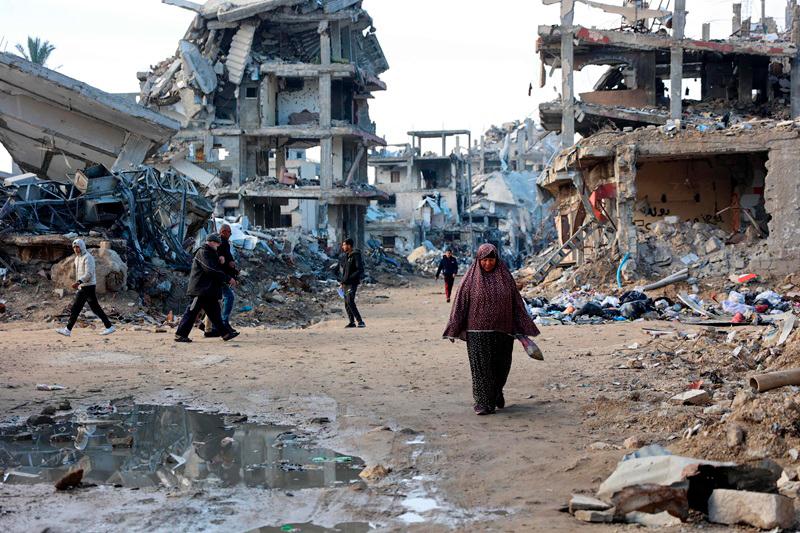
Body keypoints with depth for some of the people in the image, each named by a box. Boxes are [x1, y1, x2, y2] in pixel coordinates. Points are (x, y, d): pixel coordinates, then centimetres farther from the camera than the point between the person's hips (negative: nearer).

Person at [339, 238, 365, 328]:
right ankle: (352, 322, 17)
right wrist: (341, 280, 14)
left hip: (352, 283, -8)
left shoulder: (356, 255, -11)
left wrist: (349, 278, -20)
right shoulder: (344, 256, 13)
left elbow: (360, 270, -16)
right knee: (347, 303, 8)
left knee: (350, 302, -20)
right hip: (345, 283, 8)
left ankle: (360, 321, -19)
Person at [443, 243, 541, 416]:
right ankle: (483, 402, 2)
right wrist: (454, 329, -6)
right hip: (479, 331, -2)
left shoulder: (505, 276, 5)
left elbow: (517, 302, 8)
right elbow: (460, 303, -2)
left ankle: (496, 392, 36)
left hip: (502, 330, 2)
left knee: (501, 366, 9)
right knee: (481, 366, -5)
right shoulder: (472, 278, -1)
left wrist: (524, 328, 6)